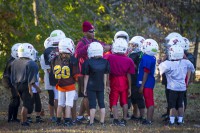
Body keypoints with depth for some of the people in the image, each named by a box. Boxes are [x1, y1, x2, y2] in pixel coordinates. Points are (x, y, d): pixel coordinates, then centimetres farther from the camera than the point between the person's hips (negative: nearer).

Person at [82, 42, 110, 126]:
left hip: (91, 86, -3)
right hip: (101, 86, 3)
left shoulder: (88, 62, -12)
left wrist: (85, 88, 2)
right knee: (102, 104, 10)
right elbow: (105, 76, 5)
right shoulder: (105, 62, -2)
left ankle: (91, 122, -1)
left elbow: (86, 77, -6)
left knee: (92, 104, -1)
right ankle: (102, 122, 12)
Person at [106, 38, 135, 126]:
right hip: (124, 82, 2)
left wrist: (108, 85, -5)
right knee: (124, 102, 13)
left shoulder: (110, 58, -12)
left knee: (114, 102, 4)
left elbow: (108, 73, -10)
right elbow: (128, 76, -2)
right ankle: (124, 119, 18)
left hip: (114, 82, -2)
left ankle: (116, 119, -7)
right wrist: (129, 88, 6)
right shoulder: (128, 60, -7)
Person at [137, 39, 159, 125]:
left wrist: (142, 86, -15)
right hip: (150, 82, 9)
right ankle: (149, 119, 21)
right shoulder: (152, 58, 7)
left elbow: (146, 73, -19)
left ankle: (149, 120, -2)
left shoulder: (146, 58, -20)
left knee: (149, 102, -5)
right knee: (150, 102, 14)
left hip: (147, 83, -9)